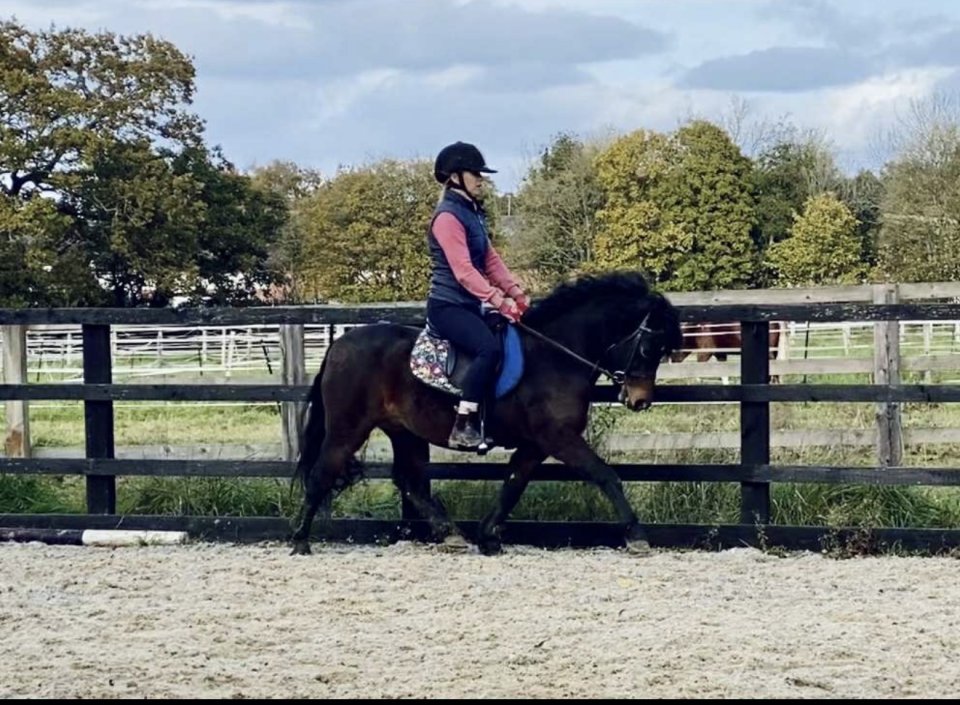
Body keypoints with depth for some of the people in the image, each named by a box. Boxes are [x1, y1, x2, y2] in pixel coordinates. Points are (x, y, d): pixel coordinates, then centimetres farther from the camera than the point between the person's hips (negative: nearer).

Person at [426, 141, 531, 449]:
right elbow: (463, 270, -24)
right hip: (448, 306, -11)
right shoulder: (448, 217, -15)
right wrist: (498, 300, -31)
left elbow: (491, 260, 14)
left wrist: (516, 292, -1)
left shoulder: (472, 214, 16)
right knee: (489, 347, -31)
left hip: (470, 306, 11)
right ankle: (463, 427, -32)